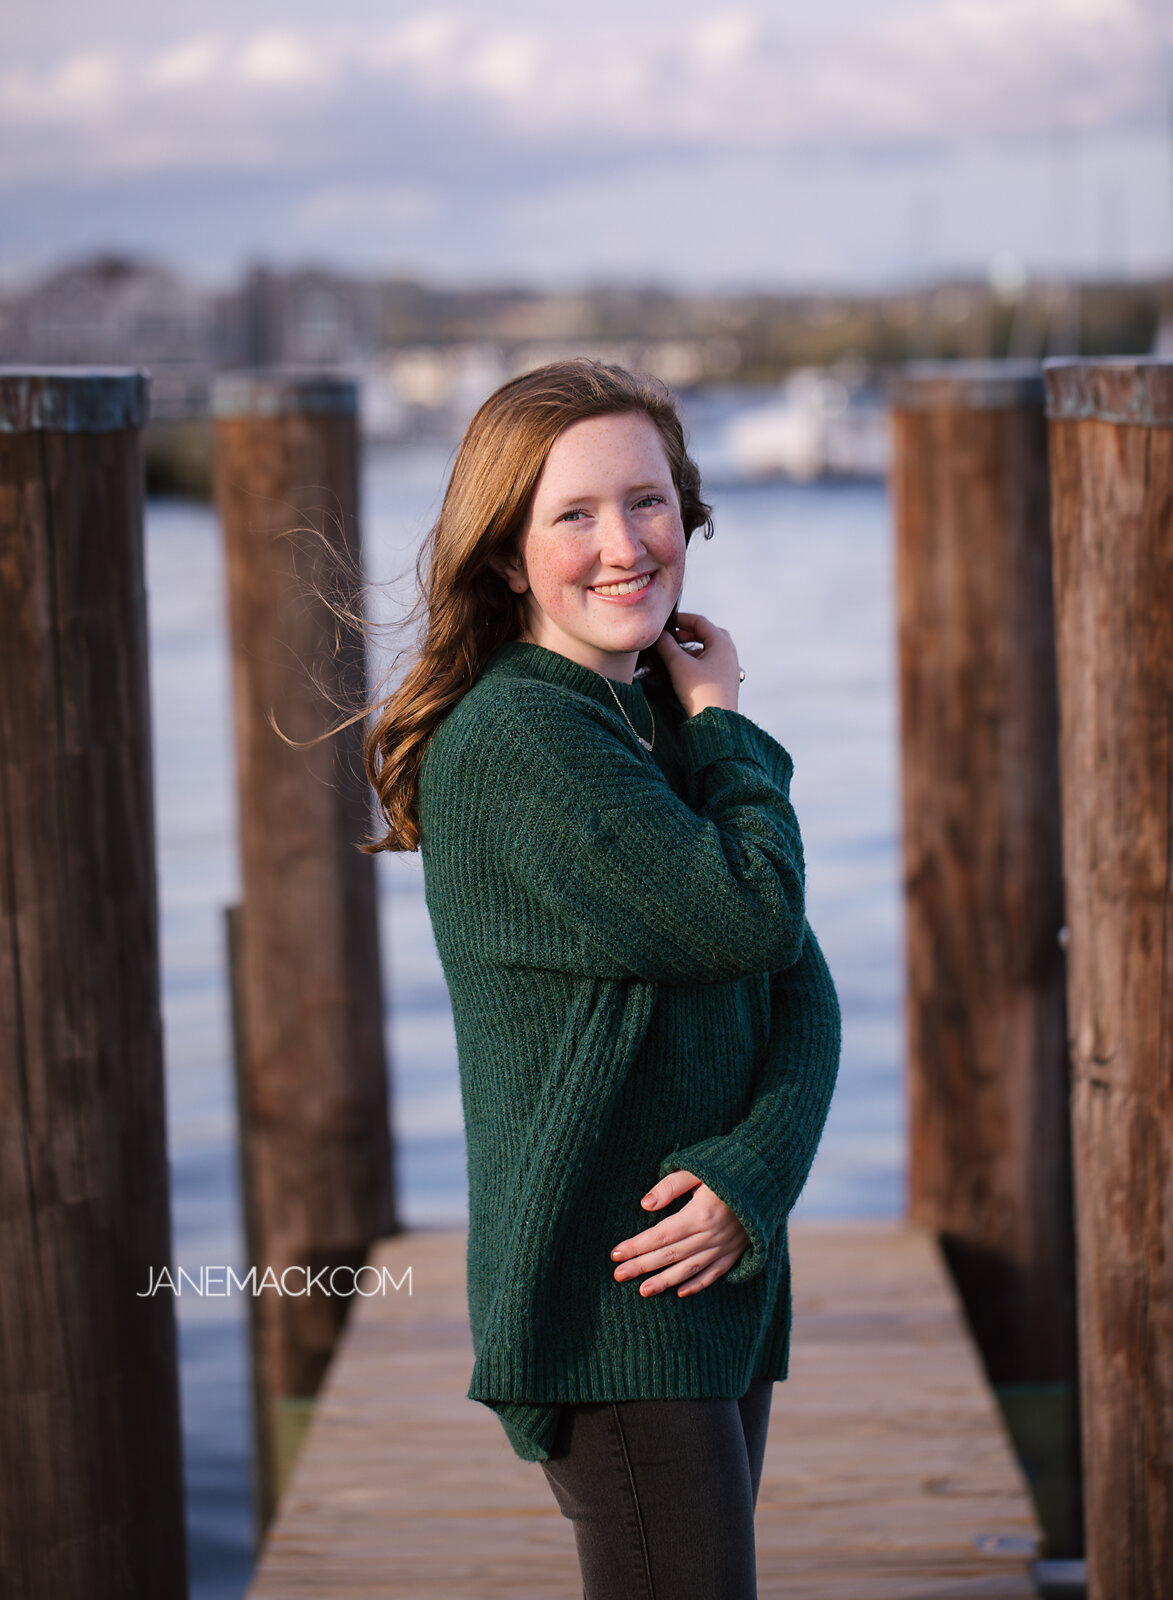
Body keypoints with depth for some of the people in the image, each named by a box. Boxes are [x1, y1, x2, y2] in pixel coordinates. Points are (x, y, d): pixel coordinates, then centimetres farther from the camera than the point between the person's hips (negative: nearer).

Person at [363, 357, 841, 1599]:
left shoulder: (664, 720, 11)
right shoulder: (514, 739, -16)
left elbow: (803, 996, 5)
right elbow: (750, 916, -22)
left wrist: (751, 1174, -14)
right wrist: (727, 728, -5)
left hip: (719, 1276, 9)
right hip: (606, 1302, -8)